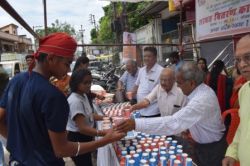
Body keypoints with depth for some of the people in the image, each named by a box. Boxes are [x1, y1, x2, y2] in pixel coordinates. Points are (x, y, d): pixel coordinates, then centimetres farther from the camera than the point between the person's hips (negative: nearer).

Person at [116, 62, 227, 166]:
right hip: (204, 144, 8)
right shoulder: (201, 89, -5)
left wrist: (136, 124, -44)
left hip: (211, 149, -8)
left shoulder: (201, 100, -35)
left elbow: (173, 123, -42)